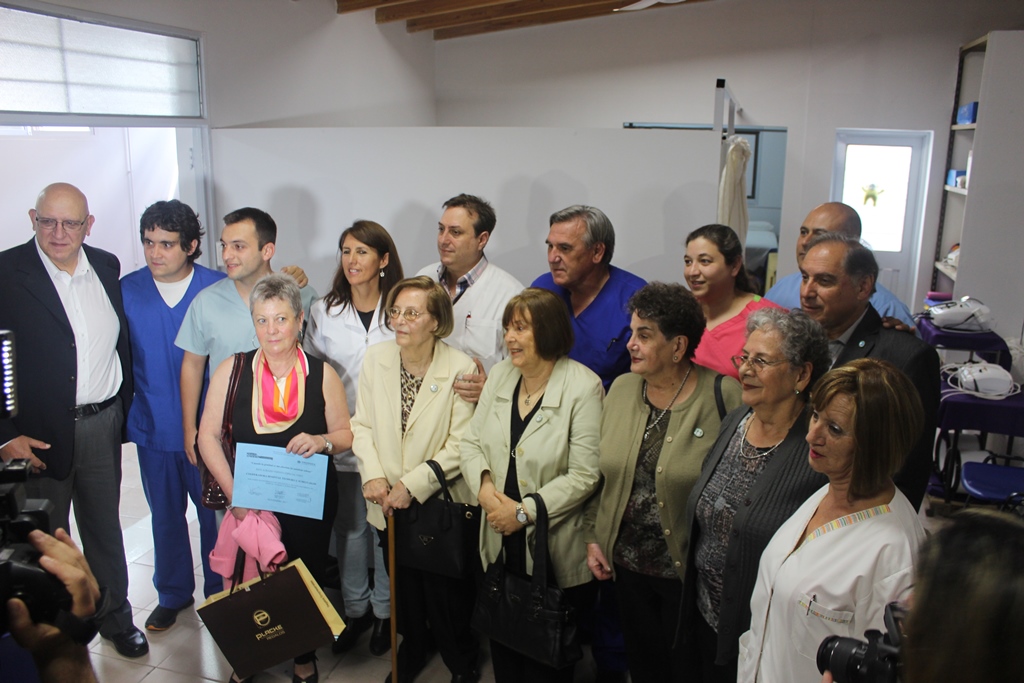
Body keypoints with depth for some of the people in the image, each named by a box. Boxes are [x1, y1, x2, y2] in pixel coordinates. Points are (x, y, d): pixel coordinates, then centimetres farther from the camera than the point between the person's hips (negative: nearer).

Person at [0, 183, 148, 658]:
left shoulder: (106, 267, 3)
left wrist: (124, 408, 9)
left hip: (102, 425, 4)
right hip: (39, 434, -4)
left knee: (105, 527, 19)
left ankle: (116, 617, 37)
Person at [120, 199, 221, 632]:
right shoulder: (127, 290, -3)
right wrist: (121, 416, 1)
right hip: (153, 429, 3)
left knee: (214, 512, 10)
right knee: (165, 515, 18)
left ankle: (220, 593, 31)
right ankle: (173, 593, 37)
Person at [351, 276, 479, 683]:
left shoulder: (461, 369, -17)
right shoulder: (376, 358, -5)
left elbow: (460, 445, -17)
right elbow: (362, 424, 1)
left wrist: (412, 486, -19)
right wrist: (373, 474, -12)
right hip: (390, 504, 4)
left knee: (447, 593, 10)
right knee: (404, 585, 22)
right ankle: (413, 647, 48)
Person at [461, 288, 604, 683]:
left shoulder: (583, 387, -16)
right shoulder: (500, 375, 3)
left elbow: (583, 475, -18)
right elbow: (472, 442, 8)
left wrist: (524, 512, -17)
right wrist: (484, 487, -11)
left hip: (554, 550, -5)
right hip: (501, 544, 5)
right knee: (502, 640, 17)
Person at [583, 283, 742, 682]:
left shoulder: (724, 397, -17)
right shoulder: (622, 388, 0)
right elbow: (600, 474, 7)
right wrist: (592, 537, 5)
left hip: (689, 570, -4)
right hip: (626, 561, 5)